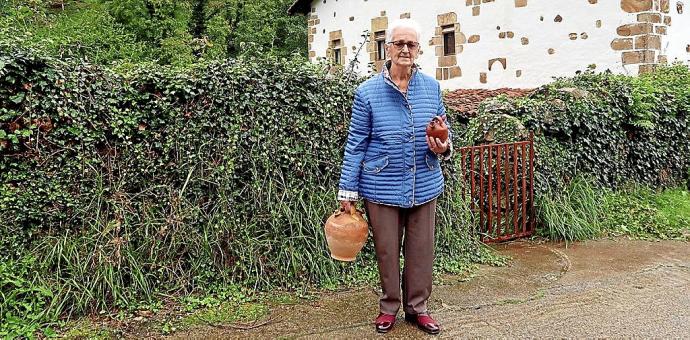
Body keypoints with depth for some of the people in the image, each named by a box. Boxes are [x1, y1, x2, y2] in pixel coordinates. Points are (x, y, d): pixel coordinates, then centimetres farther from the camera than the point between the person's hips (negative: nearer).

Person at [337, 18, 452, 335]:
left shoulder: (432, 87, 3)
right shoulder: (368, 92, -5)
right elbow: (356, 145, -3)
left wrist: (443, 147, -11)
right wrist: (347, 191, -5)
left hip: (425, 186, 3)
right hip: (382, 188, -2)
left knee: (421, 250, 12)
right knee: (387, 250, 10)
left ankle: (417, 307, 31)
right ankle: (389, 307, 30)